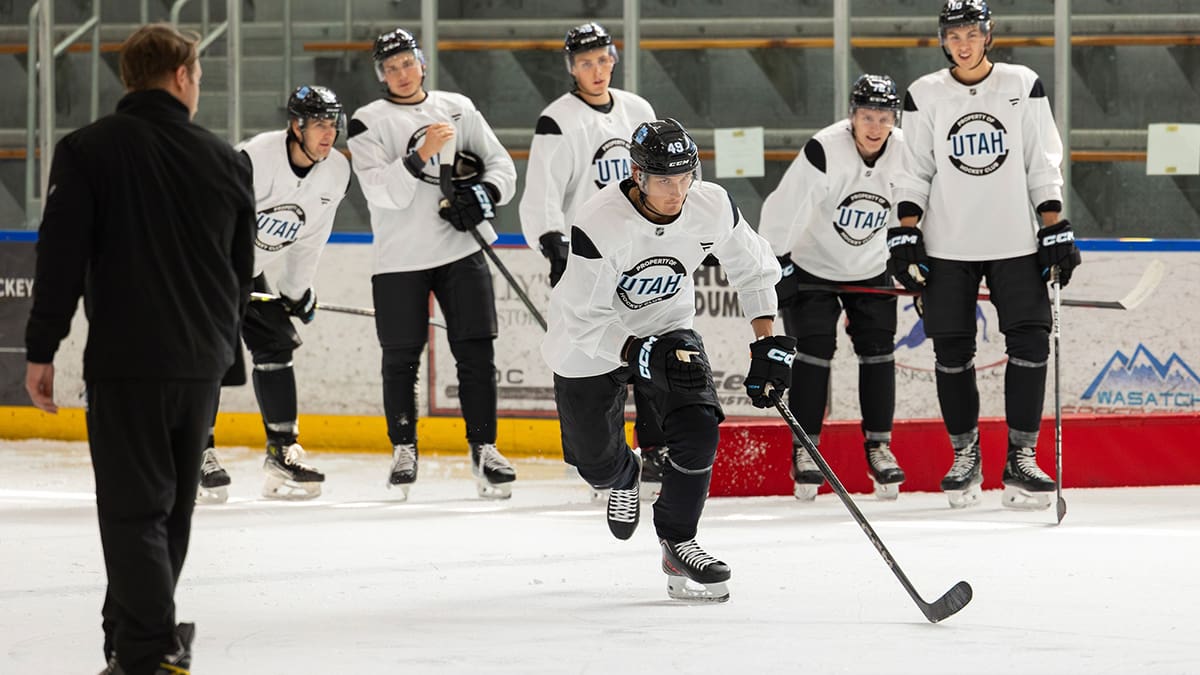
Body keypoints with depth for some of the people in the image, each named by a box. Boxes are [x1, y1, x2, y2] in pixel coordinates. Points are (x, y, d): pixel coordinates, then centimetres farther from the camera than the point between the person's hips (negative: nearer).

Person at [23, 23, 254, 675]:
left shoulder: (87, 151, -7)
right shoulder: (224, 159, 5)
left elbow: (61, 259, -11)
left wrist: (41, 351, -5)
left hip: (125, 362, -4)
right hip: (201, 364, 4)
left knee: (134, 509, -3)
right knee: (173, 507, 16)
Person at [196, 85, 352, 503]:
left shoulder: (335, 173, -6)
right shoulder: (253, 160, -30)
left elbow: (310, 235, 8)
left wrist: (298, 289, 11)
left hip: (252, 270, 7)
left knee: (275, 346, 4)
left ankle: (283, 453, 11)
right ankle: (200, 457, -12)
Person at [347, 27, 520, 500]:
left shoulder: (458, 108, 10)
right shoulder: (369, 122, 0)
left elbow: (501, 165, 12)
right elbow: (383, 192, -13)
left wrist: (484, 194, -9)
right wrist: (421, 155, -26)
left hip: (461, 250, 2)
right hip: (400, 259, -2)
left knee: (476, 350, -4)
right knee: (401, 357, 2)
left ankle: (484, 448, 1)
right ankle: (404, 450, 16)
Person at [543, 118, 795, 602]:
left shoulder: (713, 207, -21)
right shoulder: (598, 225, -35)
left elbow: (752, 269, -1)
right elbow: (585, 322, -30)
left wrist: (769, 344, -7)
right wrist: (643, 356, -42)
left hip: (667, 327, 3)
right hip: (590, 343, -3)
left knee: (697, 430, -17)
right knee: (597, 463, 8)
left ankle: (677, 543, 4)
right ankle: (623, 478, 48)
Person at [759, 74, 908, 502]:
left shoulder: (903, 154, -13)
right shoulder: (825, 150, -28)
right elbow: (781, 208, -25)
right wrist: (774, 266, -24)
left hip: (869, 269, 4)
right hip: (811, 266, -4)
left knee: (878, 350, 0)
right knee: (814, 352, -9)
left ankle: (879, 448, 11)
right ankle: (805, 451, 0)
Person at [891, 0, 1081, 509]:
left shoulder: (1023, 87, 4)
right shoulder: (925, 96, 4)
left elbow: (1043, 166, 5)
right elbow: (914, 175, 6)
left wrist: (1056, 231, -1)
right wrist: (905, 237, -2)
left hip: (1015, 242, 0)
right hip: (947, 248, 0)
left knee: (1030, 344, -9)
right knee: (952, 353, 1)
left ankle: (1021, 458, -4)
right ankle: (965, 457, 13)